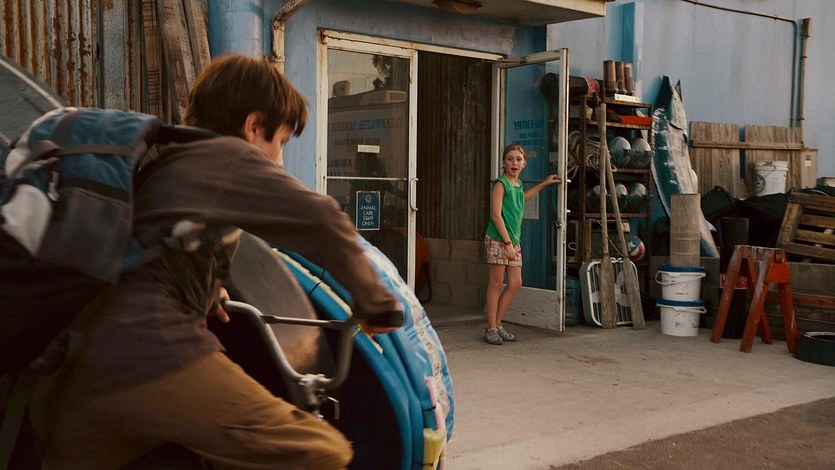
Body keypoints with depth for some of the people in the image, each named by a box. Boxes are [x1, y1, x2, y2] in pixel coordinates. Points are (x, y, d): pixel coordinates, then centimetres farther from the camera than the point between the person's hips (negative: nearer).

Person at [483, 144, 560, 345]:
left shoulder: (518, 184, 14)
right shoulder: (501, 183, -10)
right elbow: (496, 215, -17)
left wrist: (544, 183, 43)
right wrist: (507, 242, -20)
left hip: (514, 241, 8)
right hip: (498, 239, -8)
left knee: (515, 284, 6)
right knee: (496, 284, -2)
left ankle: (497, 324, 16)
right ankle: (491, 329, 5)